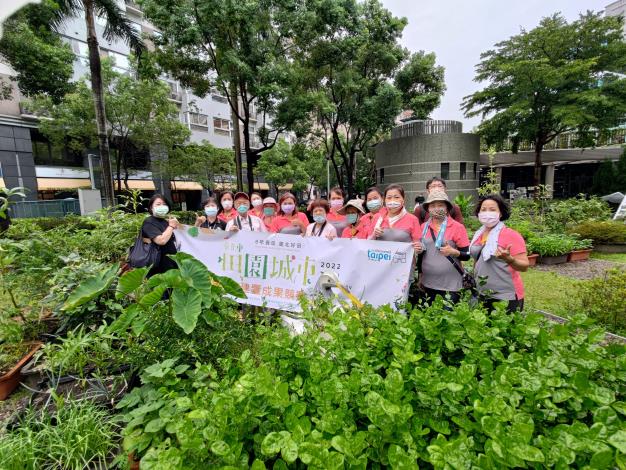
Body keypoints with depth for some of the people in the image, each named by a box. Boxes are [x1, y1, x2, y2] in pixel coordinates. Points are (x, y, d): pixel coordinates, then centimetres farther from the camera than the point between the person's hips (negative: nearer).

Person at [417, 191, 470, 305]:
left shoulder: (457, 227, -7)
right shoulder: (424, 227, 3)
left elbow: (467, 255, -4)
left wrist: (453, 252, -23)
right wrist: (420, 275, 11)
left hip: (451, 284, -4)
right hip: (427, 283, 4)